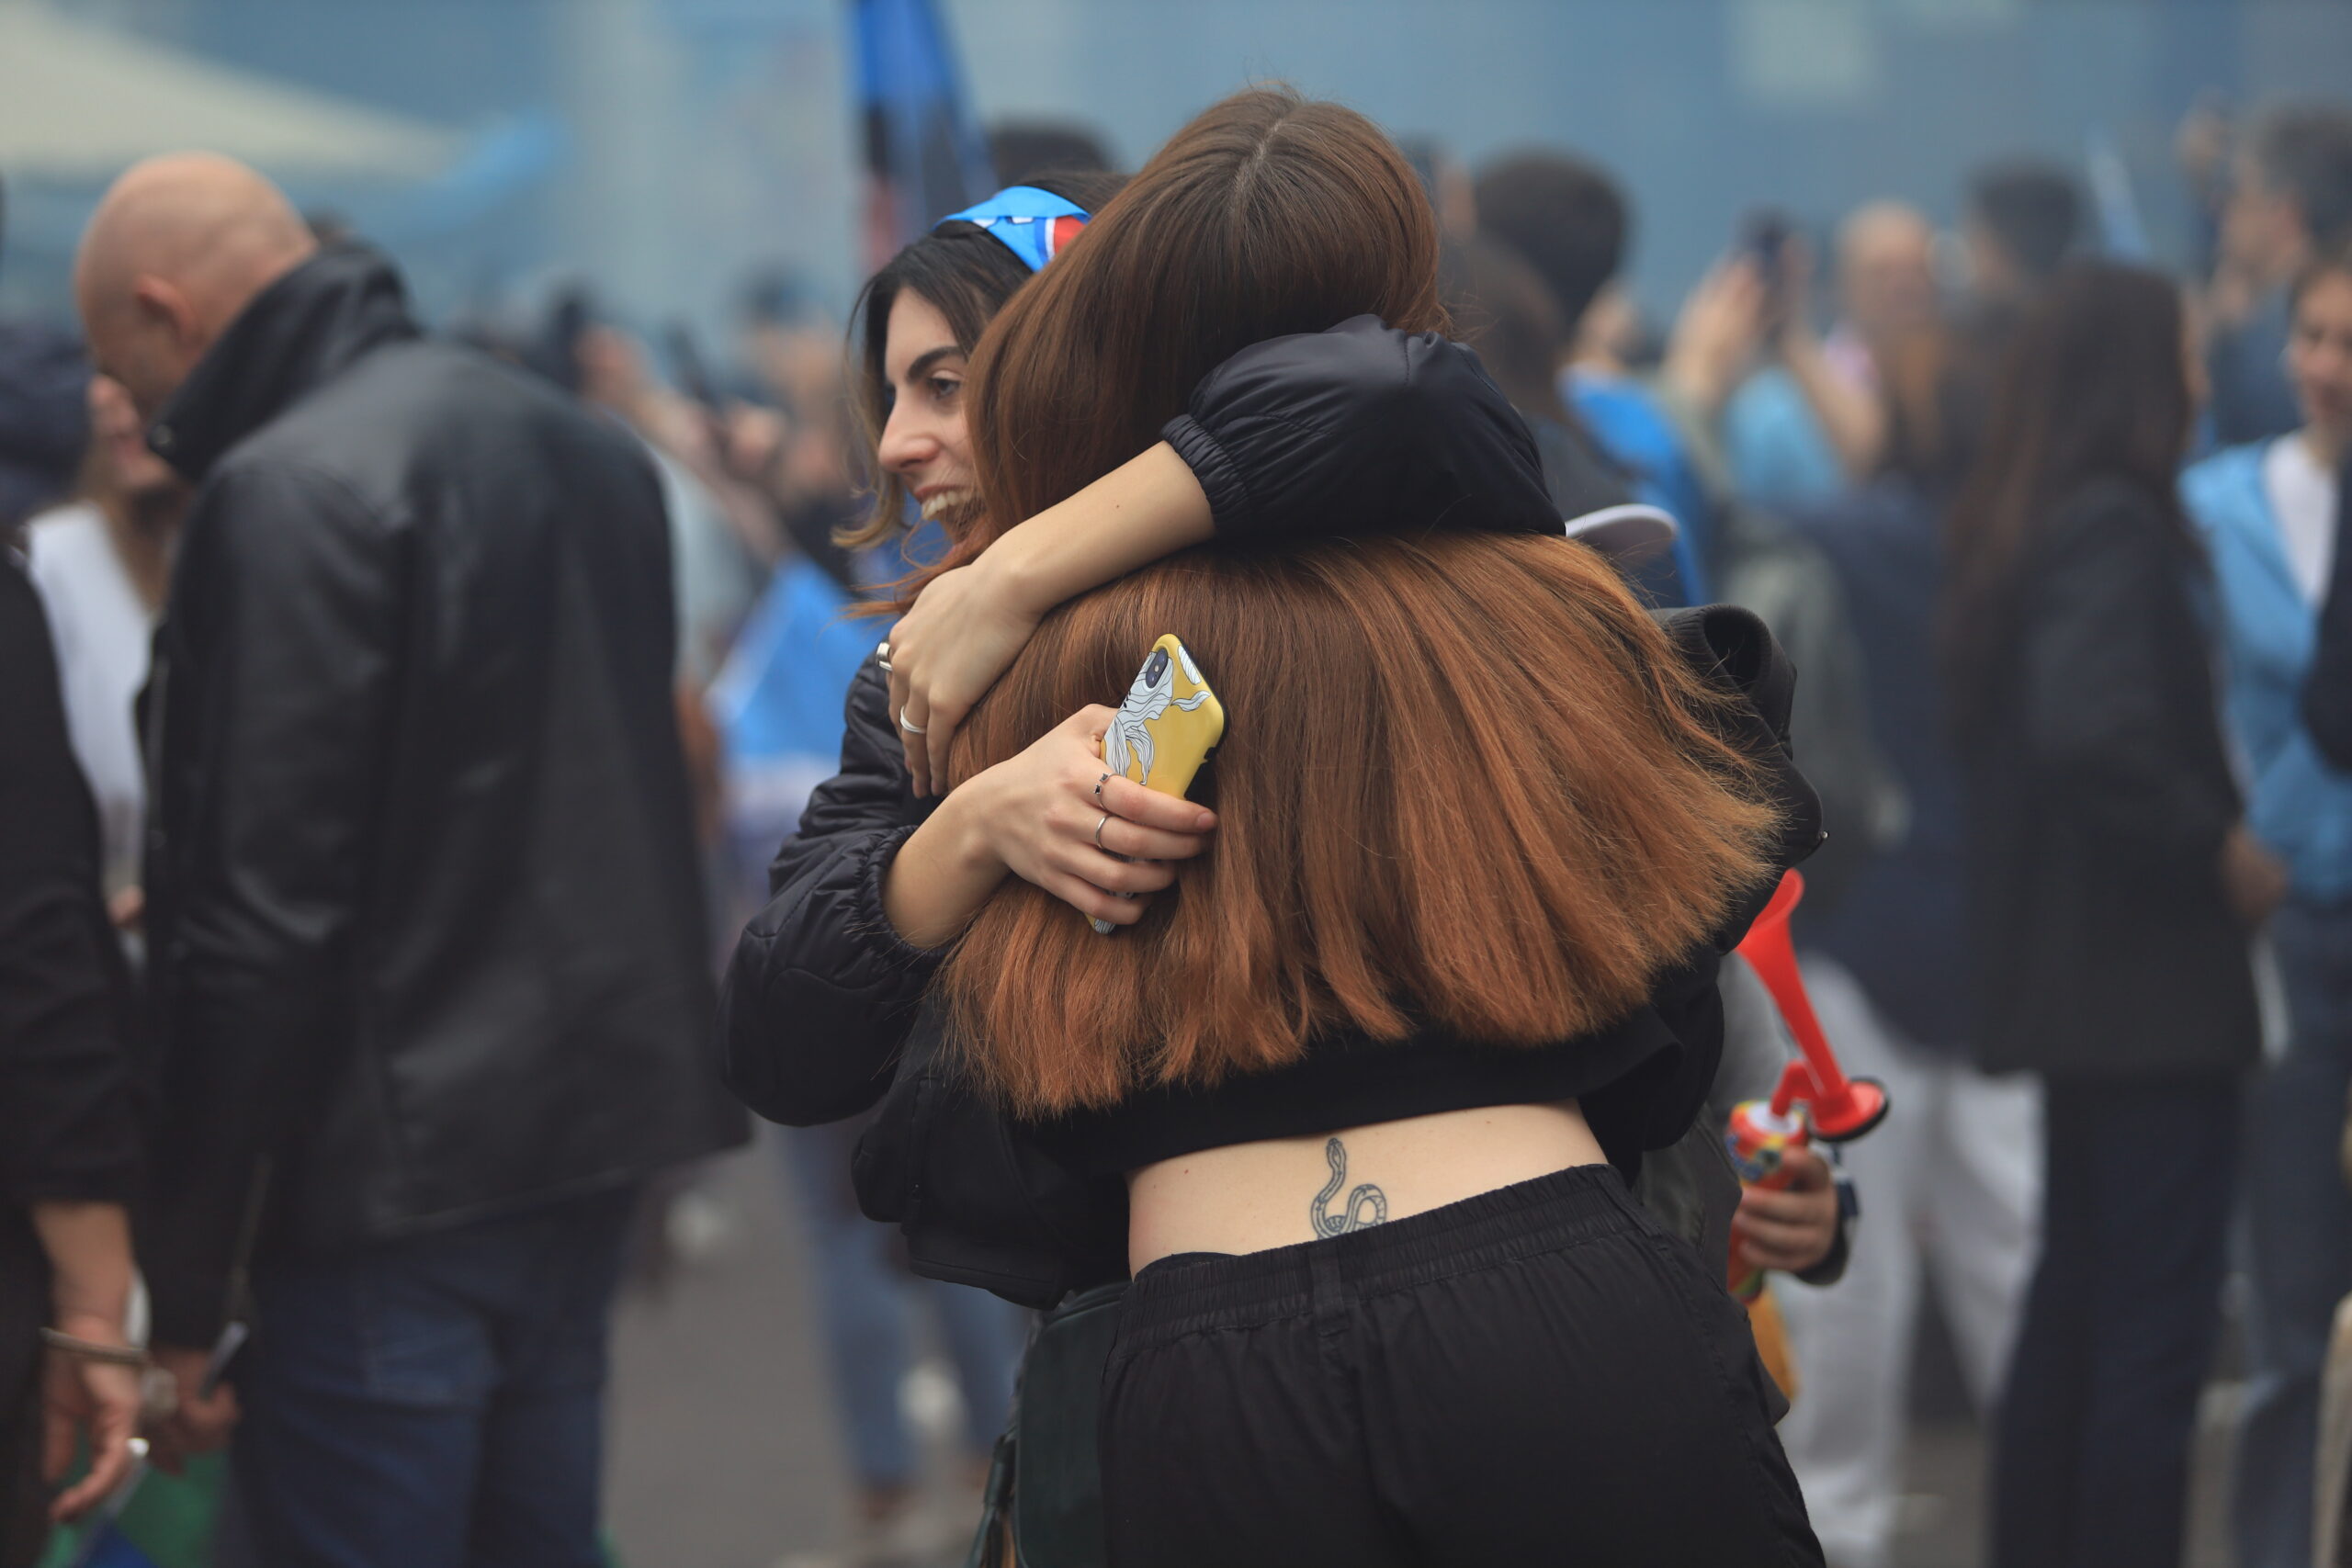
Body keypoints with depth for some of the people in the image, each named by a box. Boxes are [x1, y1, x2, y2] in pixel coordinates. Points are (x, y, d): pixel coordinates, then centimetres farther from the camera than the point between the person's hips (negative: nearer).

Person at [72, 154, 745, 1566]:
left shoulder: (287, 492, -14)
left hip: (401, 1177, -9)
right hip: (603, 1130, 9)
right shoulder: (590, 450, 14)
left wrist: (185, 1282, -14)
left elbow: (263, 909, -18)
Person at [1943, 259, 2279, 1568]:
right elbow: (2099, 737, -30)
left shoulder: (2024, 529, 11)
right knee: (2161, 1327, -5)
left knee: (2072, 1311, 16)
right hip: (2152, 980, -10)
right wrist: (2220, 847, -16)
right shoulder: (2116, 529, -17)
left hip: (2068, 976, 10)